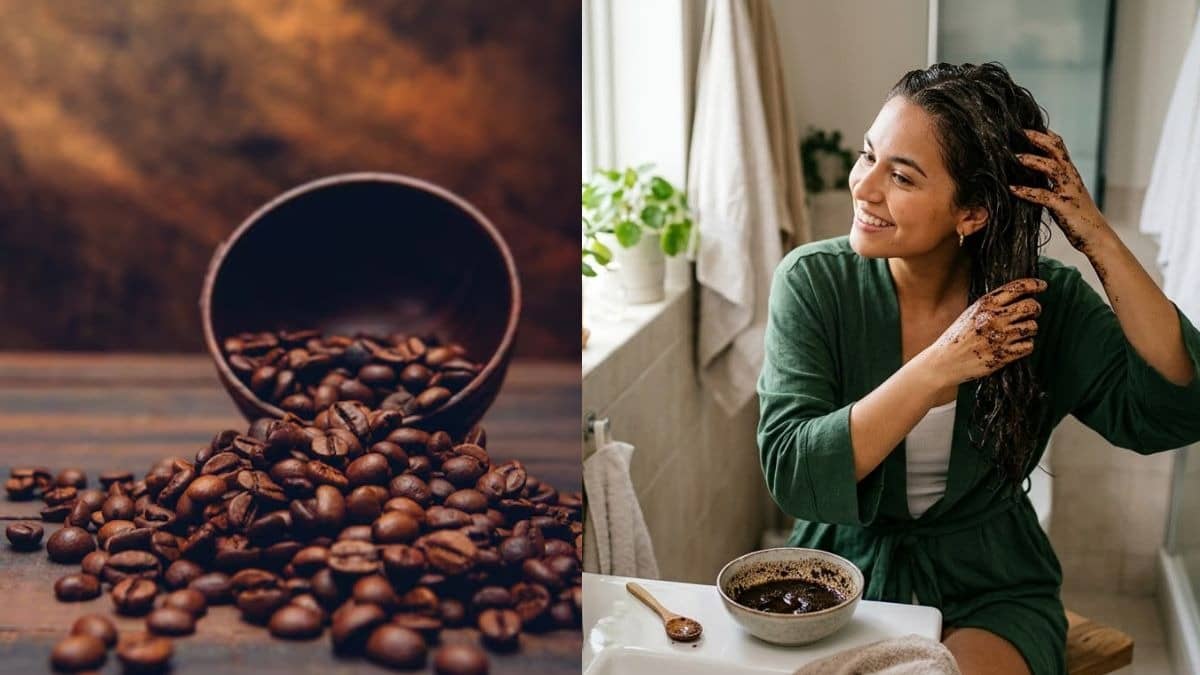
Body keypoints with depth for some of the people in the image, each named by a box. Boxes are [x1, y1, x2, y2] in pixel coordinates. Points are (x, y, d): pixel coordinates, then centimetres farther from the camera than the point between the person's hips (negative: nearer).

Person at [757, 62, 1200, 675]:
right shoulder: (814, 281, -12)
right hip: (845, 571, 0)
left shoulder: (1046, 300, -8)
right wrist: (940, 365, -27)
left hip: (990, 588, 1)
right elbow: (789, 473, -20)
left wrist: (1100, 242, -22)